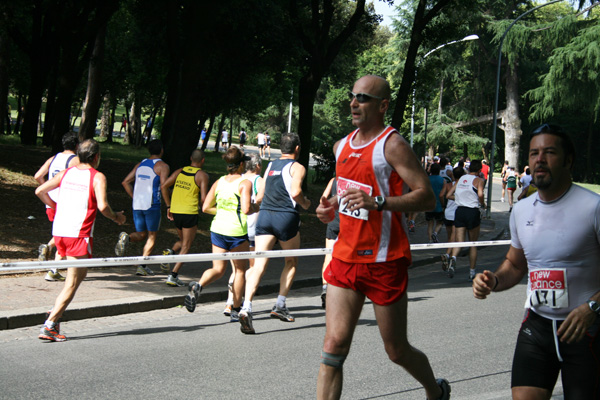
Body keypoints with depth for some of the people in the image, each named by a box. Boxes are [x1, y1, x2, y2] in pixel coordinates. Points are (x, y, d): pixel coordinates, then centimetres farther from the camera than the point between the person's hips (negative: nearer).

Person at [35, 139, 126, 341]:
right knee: (72, 284, -2)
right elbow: (102, 206, -19)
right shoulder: (97, 177, -6)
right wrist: (115, 217, 0)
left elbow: (40, 191, 11)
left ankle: (57, 308, 17)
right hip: (79, 234, -7)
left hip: (59, 230, 7)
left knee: (79, 272, 27)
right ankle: (49, 326, -8)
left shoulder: (66, 173, 10)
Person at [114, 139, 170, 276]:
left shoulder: (140, 164, 14)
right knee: (152, 236, 7)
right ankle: (142, 266, 1)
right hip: (152, 205, -5)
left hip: (137, 205, 5)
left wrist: (135, 197, 16)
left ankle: (127, 237, -16)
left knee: (141, 235, 17)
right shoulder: (162, 166, -3)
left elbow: (125, 182, 12)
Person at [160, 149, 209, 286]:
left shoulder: (180, 171, 10)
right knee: (186, 246, 4)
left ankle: (170, 252, -4)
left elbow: (164, 186, 5)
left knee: (183, 241, 26)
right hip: (190, 213, -5)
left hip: (175, 212, 5)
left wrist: (168, 206, 9)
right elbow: (204, 198, -13)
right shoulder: (202, 175, -5)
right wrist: (200, 205, 10)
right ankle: (173, 276, -3)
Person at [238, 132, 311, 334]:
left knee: (259, 265, -7)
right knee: (291, 262, 19)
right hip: (286, 217, -4)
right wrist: (305, 203, 4)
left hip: (265, 215, 4)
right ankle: (280, 305, 13)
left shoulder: (270, 166, 19)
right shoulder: (297, 167, 1)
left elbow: (259, 197, 20)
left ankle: (246, 307, -25)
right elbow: (295, 192, -15)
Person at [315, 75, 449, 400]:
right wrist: (332, 206, 7)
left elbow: (427, 197, -17)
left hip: (384, 261, -6)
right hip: (345, 258, 6)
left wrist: (377, 202, -29)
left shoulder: (392, 145, -12)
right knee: (334, 346, -5)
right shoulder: (342, 146, 11)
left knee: (397, 352, 9)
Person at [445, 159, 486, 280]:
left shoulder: (461, 179, 13)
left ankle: (453, 258, -33)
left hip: (459, 210, 3)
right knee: (473, 243, 11)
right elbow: (480, 194, -21)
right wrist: (483, 204, -2)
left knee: (458, 241, 0)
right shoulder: (478, 180, -2)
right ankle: (472, 271, 15)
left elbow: (449, 195, 13)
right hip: (473, 212, -3)